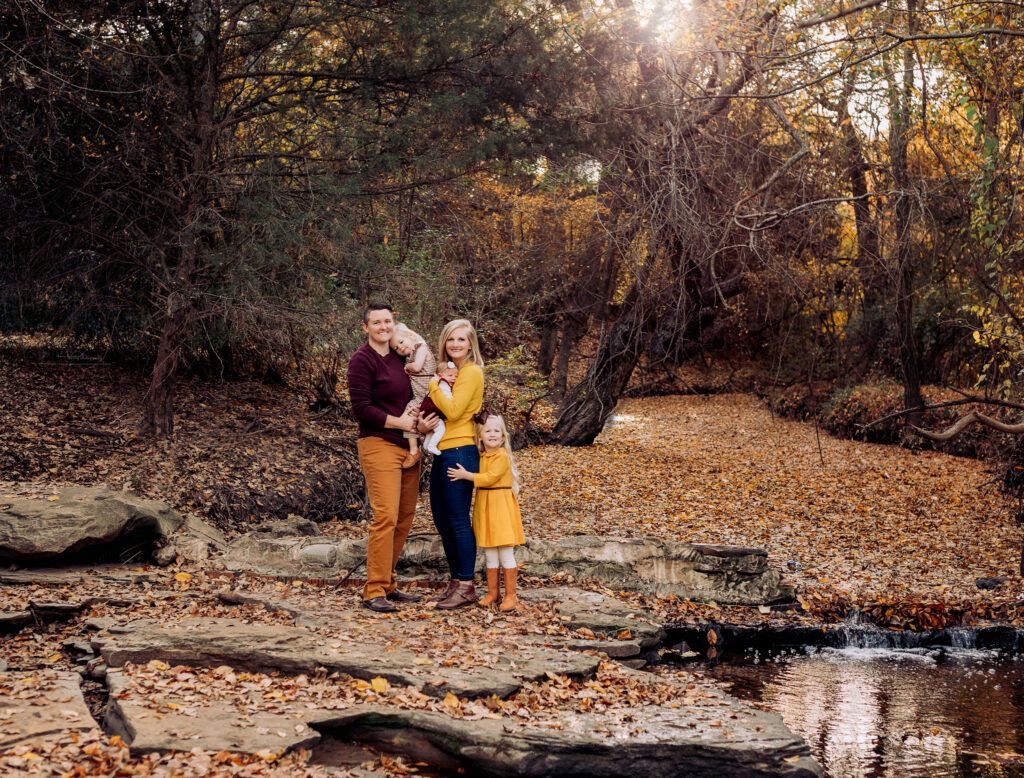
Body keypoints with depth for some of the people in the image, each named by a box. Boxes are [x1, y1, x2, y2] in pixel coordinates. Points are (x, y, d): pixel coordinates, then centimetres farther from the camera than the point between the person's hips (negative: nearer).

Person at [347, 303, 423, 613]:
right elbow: (361, 409, -13)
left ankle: (389, 584, 18)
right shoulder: (362, 360, -8)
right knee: (386, 516, -14)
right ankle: (375, 591, -9)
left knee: (405, 517, 9)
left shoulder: (400, 357, 13)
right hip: (378, 445, -8)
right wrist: (399, 422, -10)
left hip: (407, 446, 8)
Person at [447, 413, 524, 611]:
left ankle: (510, 595, 3)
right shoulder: (481, 457, 11)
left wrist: (466, 475, -17)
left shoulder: (502, 457, -12)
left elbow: (489, 478, -22)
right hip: (484, 508, 7)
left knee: (506, 554, -3)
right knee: (490, 555, 12)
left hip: (501, 507, -7)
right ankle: (492, 593, 19)